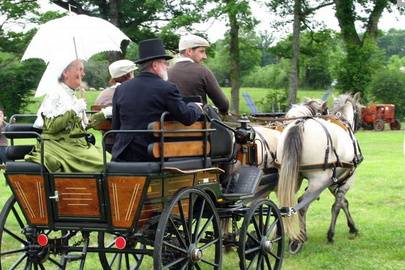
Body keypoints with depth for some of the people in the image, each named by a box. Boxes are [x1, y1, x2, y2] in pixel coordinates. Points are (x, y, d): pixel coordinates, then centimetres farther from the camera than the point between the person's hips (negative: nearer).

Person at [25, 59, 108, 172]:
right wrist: (73, 111, -13)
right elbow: (51, 126, -15)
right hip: (58, 145, -7)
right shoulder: (55, 94, -4)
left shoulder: (75, 97, 21)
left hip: (77, 144, 7)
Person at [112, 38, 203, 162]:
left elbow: (115, 127, 12)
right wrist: (195, 106, 15)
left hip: (124, 155, 4)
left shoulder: (121, 89, 8)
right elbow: (187, 117, -5)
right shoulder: (167, 88, -6)